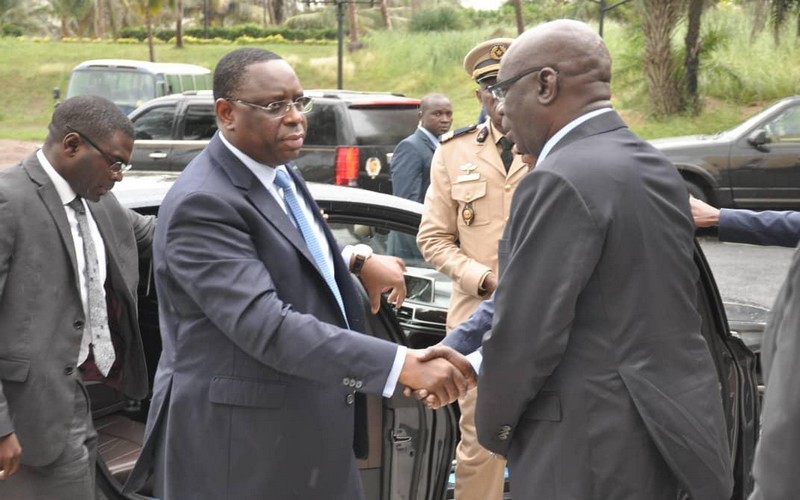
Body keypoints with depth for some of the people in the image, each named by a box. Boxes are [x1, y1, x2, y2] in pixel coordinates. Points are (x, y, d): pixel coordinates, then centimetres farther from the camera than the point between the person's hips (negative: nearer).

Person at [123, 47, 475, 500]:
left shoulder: (279, 171, 7)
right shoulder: (202, 204, -21)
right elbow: (267, 325, -31)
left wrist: (356, 261, 9)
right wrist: (404, 364, -35)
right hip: (239, 440, -8)